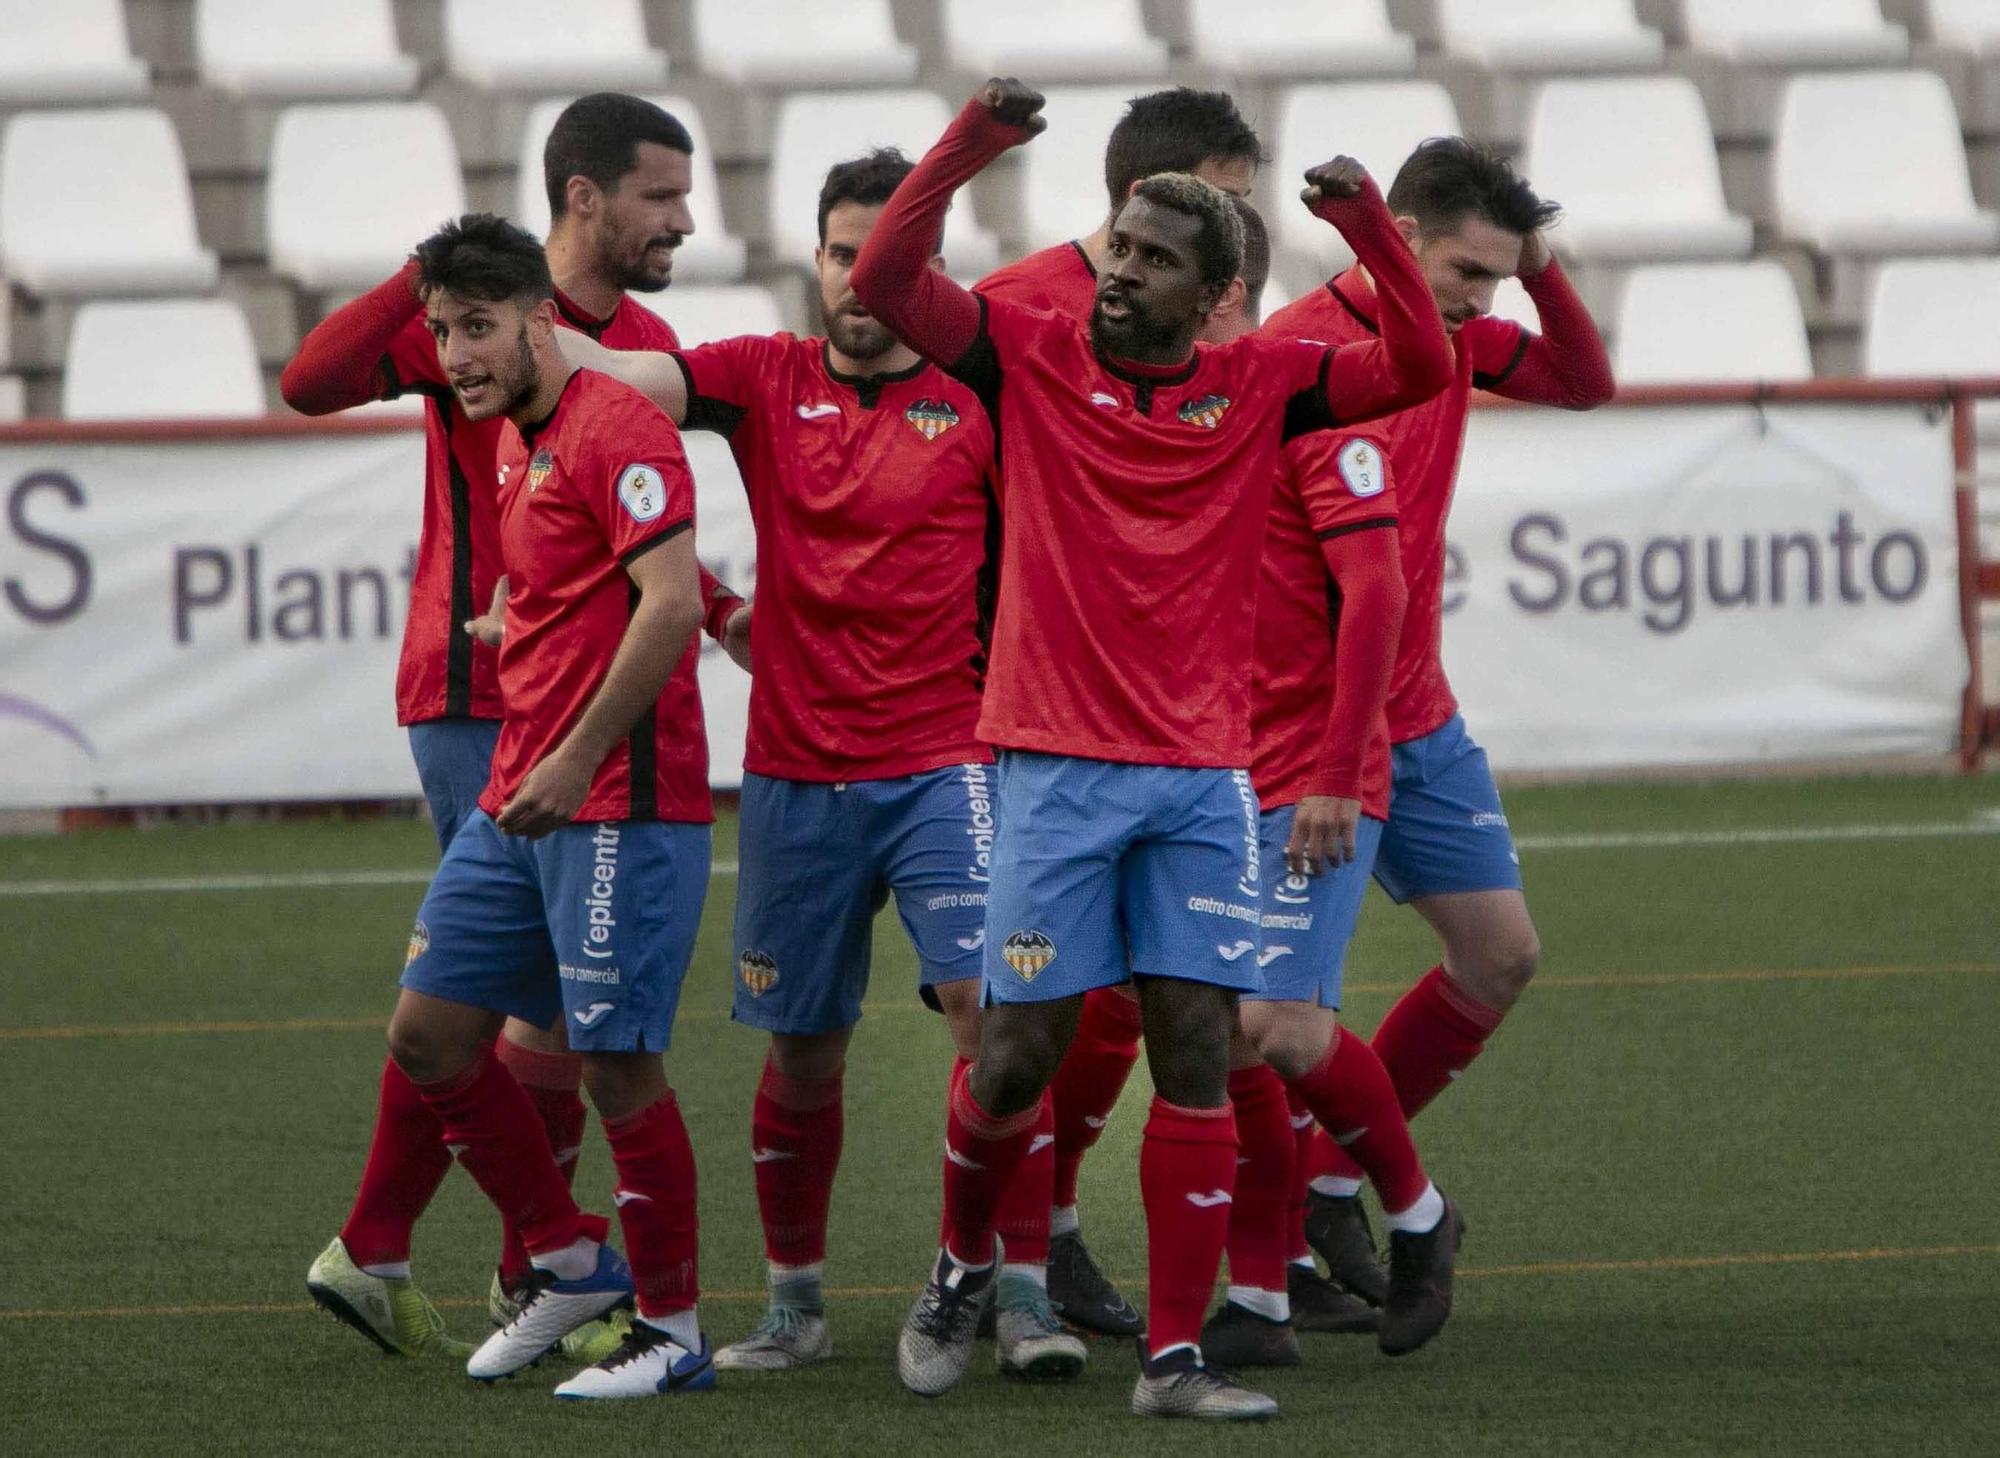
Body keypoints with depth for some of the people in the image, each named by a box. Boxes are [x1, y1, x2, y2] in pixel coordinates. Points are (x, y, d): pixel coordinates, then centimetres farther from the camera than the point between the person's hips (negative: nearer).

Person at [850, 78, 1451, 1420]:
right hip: (1056, 768, -2)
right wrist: (970, 147, -19)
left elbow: (1420, 368, 0)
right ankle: (965, 1269, 27)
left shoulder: (1256, 387, 6)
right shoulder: (1034, 357, 2)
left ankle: (1175, 1357, 1)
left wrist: (1370, 228, -12)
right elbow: (885, 281, -8)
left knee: (1197, 1055, -3)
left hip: (1202, 778, 2)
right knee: (1020, 1051, -1)